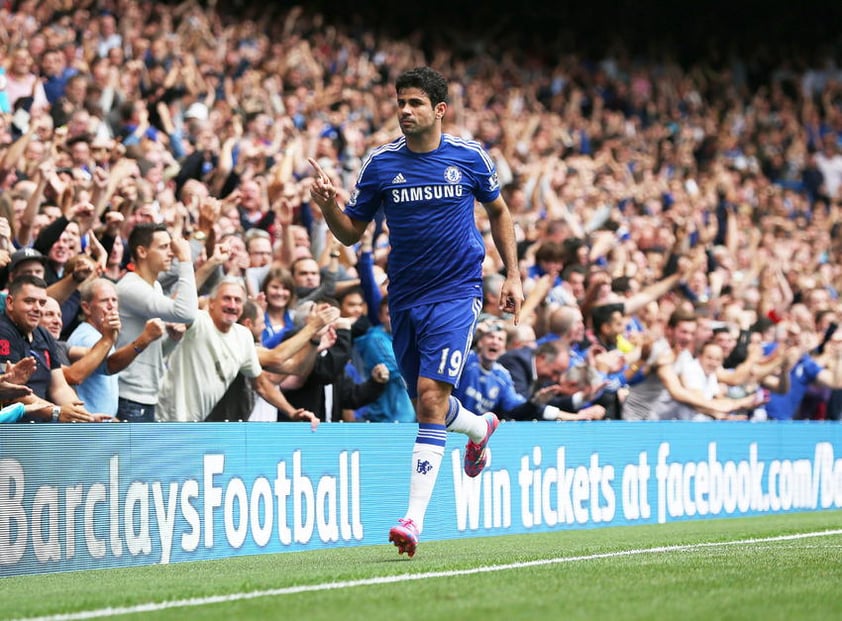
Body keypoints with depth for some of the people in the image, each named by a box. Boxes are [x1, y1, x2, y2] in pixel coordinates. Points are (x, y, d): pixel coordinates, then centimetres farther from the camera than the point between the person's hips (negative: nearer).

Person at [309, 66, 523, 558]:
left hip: (457, 292, -3)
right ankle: (479, 427, 51)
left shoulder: (469, 157, -2)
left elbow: (499, 211, 14)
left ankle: (415, 516, -18)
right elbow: (351, 232, 4)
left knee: (431, 396, -17)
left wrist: (513, 274, 8)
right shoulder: (381, 163, 0)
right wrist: (328, 204, -17)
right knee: (425, 398, 14)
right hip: (405, 296, 3)